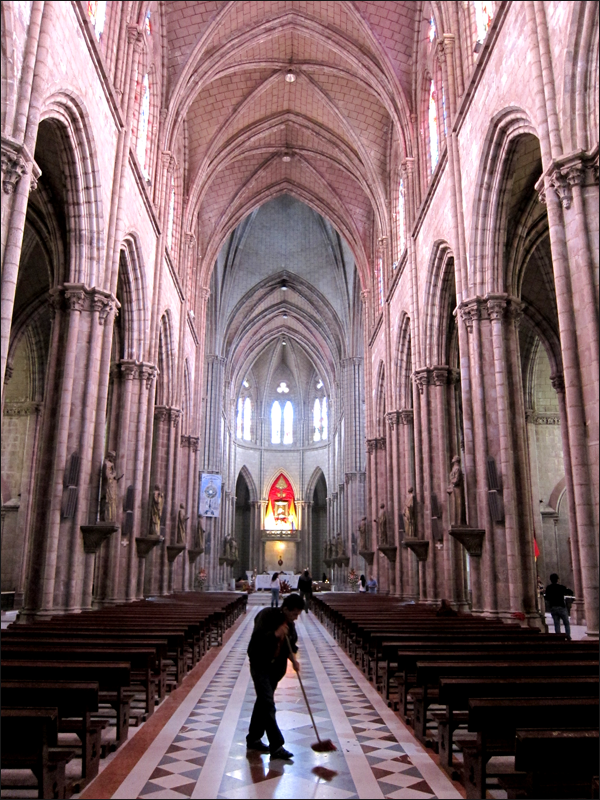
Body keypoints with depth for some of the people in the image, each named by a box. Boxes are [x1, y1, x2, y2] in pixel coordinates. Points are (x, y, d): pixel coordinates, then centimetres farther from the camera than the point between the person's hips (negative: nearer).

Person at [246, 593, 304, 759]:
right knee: (268, 705, -9)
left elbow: (290, 644, 13)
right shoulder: (267, 615, -20)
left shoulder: (290, 624, 2)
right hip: (260, 665, -7)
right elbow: (256, 638, -28)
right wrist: (275, 634, -32)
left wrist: (293, 659, -4)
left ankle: (253, 739, 29)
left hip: (276, 667, 7)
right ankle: (276, 746, -7)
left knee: (263, 702, 17)